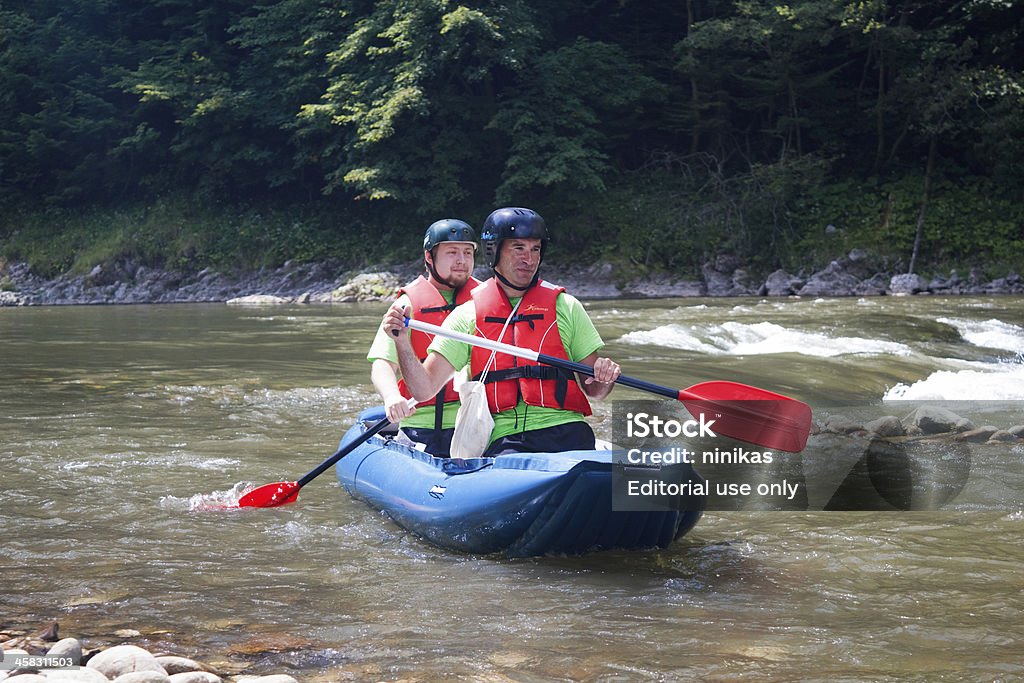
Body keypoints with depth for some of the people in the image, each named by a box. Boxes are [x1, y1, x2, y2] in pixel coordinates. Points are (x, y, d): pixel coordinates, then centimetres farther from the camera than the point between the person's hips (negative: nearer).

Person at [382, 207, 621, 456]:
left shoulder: (566, 307, 12)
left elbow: (592, 390, 16)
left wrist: (604, 379, -7)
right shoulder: (467, 315, 11)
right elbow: (425, 387, 5)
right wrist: (401, 341, -9)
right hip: (504, 440, -1)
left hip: (567, 434, 1)